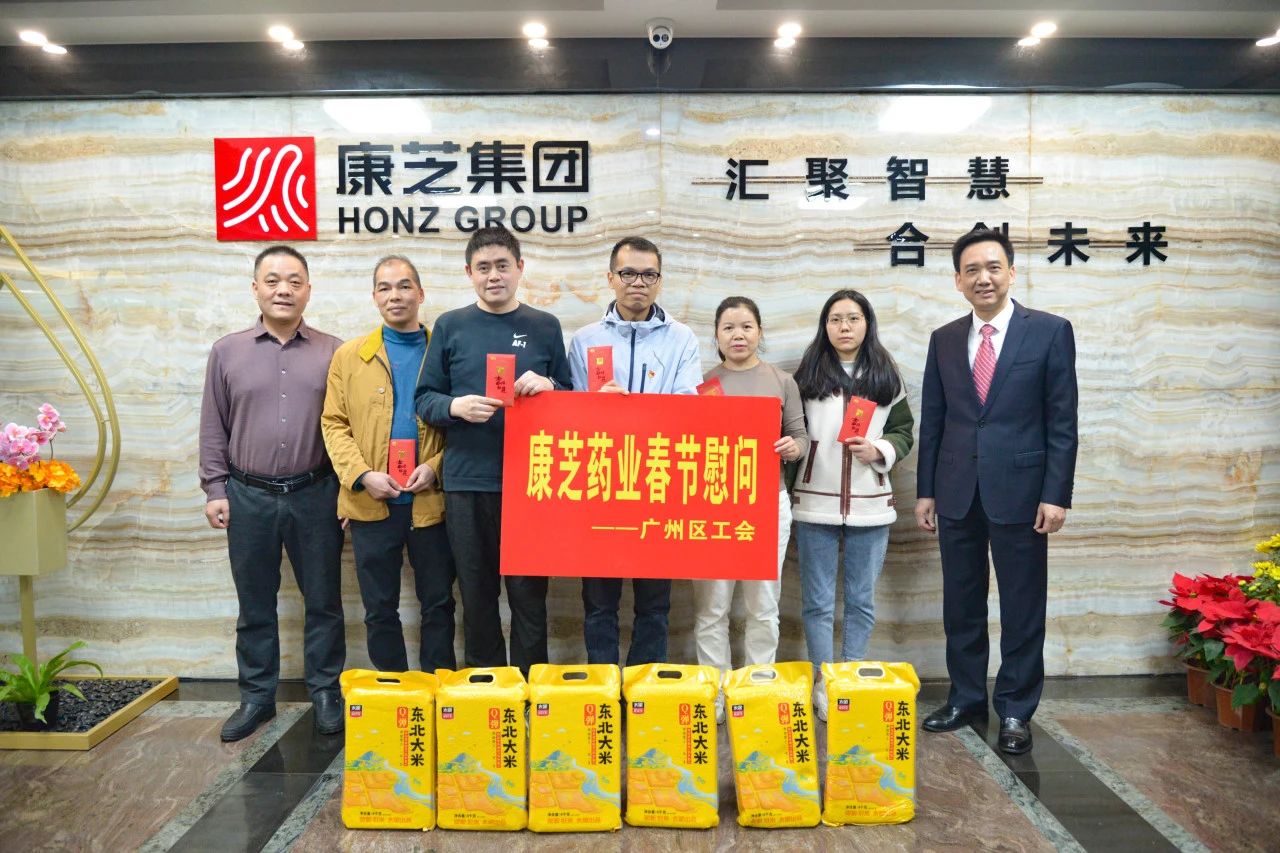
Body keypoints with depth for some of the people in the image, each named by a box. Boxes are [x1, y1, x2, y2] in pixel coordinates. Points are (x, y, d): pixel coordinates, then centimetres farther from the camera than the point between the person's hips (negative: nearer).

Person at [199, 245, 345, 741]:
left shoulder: (333, 353, 1)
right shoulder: (227, 352, 5)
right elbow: (213, 429, 8)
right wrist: (215, 490, 3)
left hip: (315, 495, -1)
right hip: (248, 498, 2)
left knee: (323, 602, 8)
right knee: (254, 605, 12)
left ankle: (326, 694, 22)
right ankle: (256, 697, 26)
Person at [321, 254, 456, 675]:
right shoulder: (349, 356, 7)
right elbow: (334, 424, 4)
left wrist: (436, 466, -13)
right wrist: (361, 475, -10)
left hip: (431, 501, -1)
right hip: (372, 503, 1)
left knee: (438, 604, 9)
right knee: (379, 608, 10)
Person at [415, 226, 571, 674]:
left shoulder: (545, 326, 8)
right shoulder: (450, 326, 6)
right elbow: (424, 399, 7)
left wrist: (548, 386, -11)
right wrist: (455, 406, -14)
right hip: (467, 480, 0)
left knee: (529, 591, 6)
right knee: (477, 592, 10)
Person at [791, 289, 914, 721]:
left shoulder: (887, 377, 8)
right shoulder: (808, 375, 4)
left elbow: (904, 431, 10)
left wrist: (879, 451, -9)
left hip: (870, 505, 2)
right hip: (816, 503, -1)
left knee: (861, 600, 9)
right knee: (818, 601, 4)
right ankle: (823, 683, 17)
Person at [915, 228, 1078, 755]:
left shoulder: (1050, 331, -2)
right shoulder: (944, 340, 8)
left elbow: (1062, 421, -4)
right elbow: (931, 421, 9)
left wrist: (1056, 494, -9)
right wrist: (925, 490, 6)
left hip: (1019, 490, -3)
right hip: (956, 494, 3)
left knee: (1022, 607, 6)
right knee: (961, 604, 12)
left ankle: (1015, 710, 20)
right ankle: (966, 699, 27)